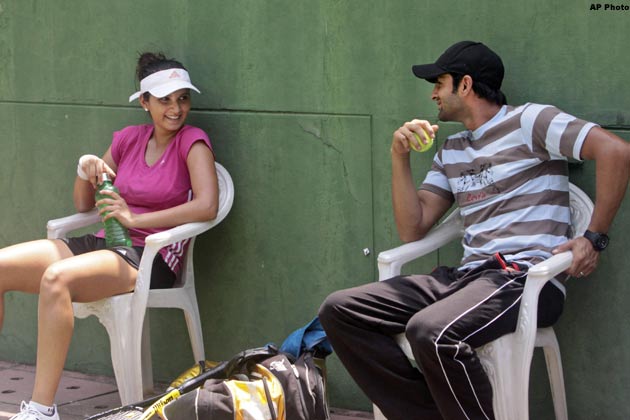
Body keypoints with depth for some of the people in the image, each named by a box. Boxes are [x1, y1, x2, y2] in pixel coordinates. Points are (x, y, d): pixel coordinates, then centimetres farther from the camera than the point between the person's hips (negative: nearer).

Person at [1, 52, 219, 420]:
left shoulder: (193, 141, -1)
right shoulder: (129, 139, 16)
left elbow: (207, 206, -18)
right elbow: (84, 207, 22)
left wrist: (136, 219, -15)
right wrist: (85, 170, 1)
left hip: (150, 258, -7)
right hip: (103, 244, 7)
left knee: (56, 278, -35)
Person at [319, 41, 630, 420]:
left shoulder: (527, 122, 0)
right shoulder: (451, 151, 24)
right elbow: (412, 229, 18)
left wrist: (594, 238, -12)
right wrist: (400, 157, 8)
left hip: (526, 277, -8)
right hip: (468, 275, 8)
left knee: (431, 331, -37)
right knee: (339, 311, -6)